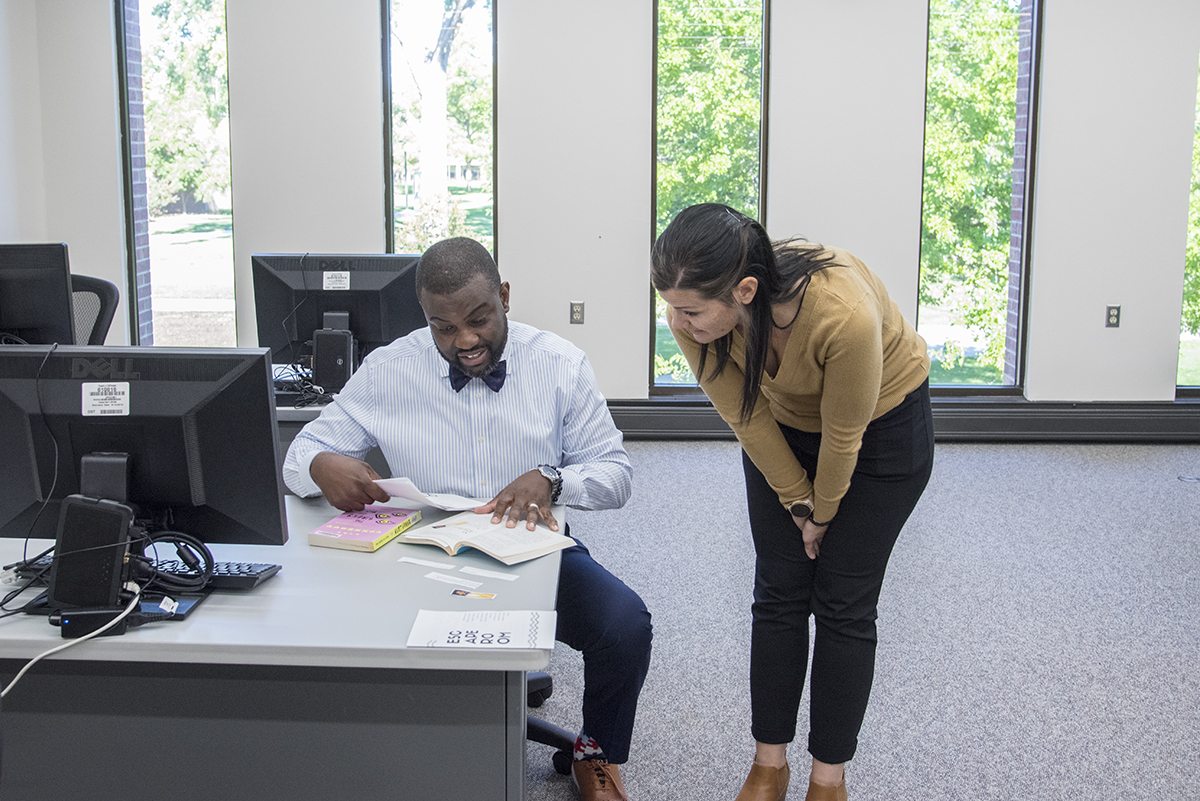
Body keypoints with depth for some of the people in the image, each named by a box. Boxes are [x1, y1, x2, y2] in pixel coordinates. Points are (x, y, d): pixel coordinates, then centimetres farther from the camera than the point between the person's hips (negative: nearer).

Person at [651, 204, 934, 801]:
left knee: (843, 604, -1)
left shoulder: (845, 315, -43)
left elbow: (843, 435, -24)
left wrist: (823, 513, -8)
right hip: (784, 426, 4)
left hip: (883, 427, -3)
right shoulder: (693, 313, -29)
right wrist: (798, 504, -6)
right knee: (779, 594, 4)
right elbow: (745, 416, -14)